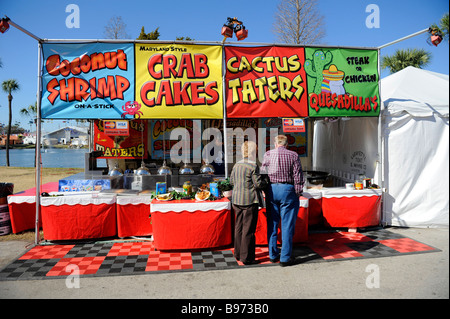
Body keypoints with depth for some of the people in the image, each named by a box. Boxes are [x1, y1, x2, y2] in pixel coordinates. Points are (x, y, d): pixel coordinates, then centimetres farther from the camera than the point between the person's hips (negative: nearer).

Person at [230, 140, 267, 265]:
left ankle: (238, 253, 28)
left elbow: (232, 181, 16)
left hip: (237, 200, 7)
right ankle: (246, 258, 7)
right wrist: (266, 182, 5)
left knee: (239, 227, 16)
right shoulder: (253, 166, -14)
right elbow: (258, 184, -14)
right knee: (248, 229, 0)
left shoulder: (236, 165, 7)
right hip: (250, 200, -7)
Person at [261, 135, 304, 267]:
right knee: (287, 225, 3)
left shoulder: (268, 154, 4)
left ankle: (273, 255, 21)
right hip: (288, 190, -2)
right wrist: (298, 193, 3)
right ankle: (285, 258, 8)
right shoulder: (293, 155, -1)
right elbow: (298, 177, -4)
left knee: (272, 224, 12)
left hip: (271, 190, 3)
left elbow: (263, 173, 5)